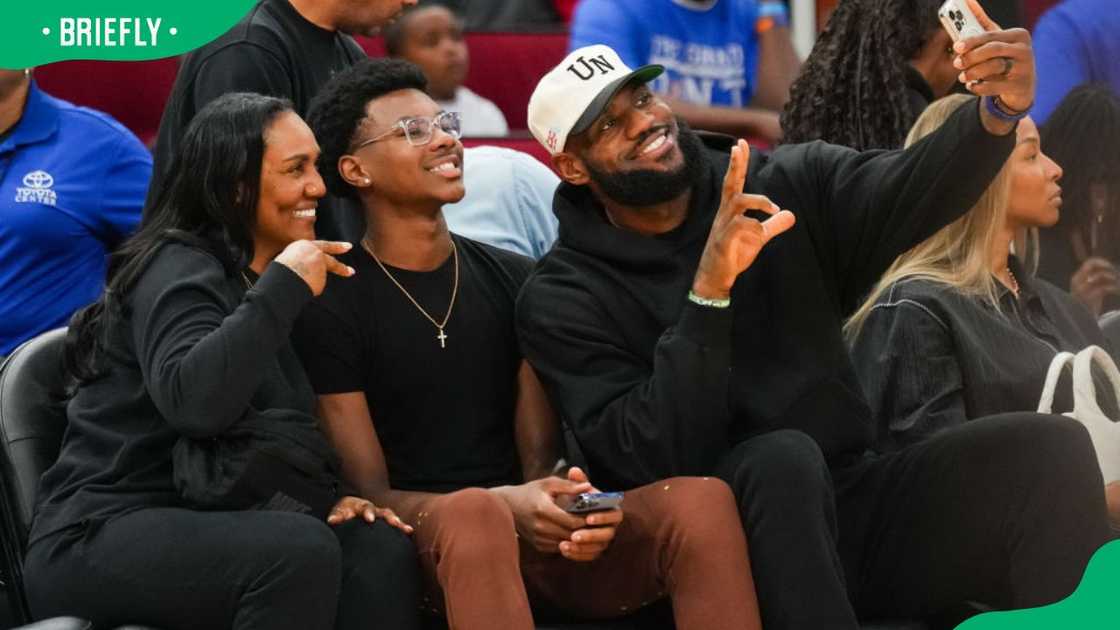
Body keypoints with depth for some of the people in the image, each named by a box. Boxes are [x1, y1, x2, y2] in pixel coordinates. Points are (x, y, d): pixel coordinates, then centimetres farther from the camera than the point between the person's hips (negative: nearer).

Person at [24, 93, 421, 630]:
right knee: (298, 550, -34)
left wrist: (328, 498, 2)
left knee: (380, 547, -19)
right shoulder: (179, 270, -9)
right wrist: (283, 289, -23)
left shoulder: (255, 283, 18)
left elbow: (278, 439, 23)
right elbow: (191, 402, -29)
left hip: (200, 531, 8)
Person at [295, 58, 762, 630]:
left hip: (544, 537, 4)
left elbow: (541, 458, 11)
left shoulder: (514, 281, 15)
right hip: (423, 542, -4)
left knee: (702, 498, -25)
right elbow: (370, 496, -4)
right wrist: (506, 505, -22)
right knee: (475, 513, -41)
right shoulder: (331, 309, 0)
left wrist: (570, 501, -15)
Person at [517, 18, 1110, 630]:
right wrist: (709, 291, -24)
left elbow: (905, 189, -12)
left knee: (1053, 444, -18)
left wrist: (998, 112, -33)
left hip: (851, 497, 4)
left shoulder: (784, 188, 8)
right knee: (783, 457, -36)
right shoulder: (561, 301, -1)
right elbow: (651, 460, -15)